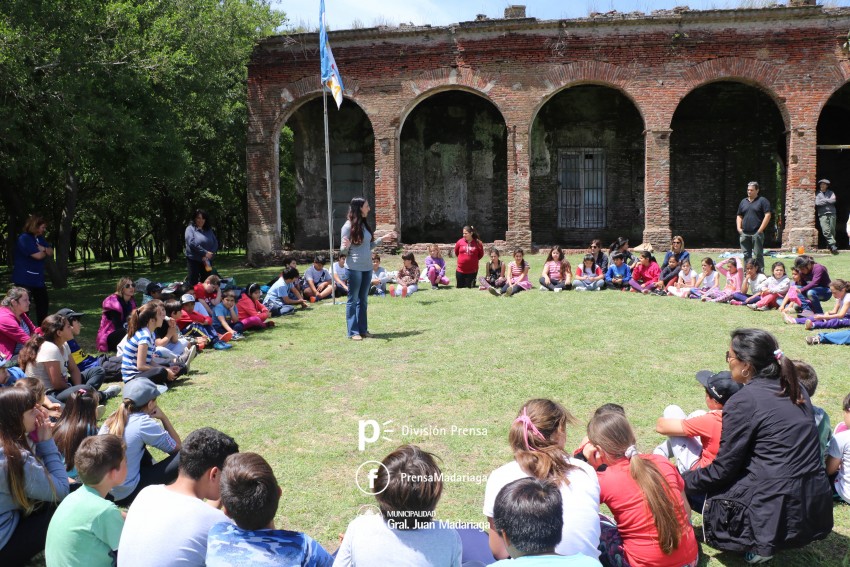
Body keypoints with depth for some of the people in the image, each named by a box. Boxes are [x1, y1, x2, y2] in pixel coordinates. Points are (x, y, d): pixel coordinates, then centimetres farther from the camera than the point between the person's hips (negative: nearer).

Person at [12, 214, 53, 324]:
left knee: (43, 303, 16)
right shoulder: (24, 238, -16)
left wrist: (43, 249, -14)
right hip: (24, 279, -9)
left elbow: (51, 252, 7)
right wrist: (45, 252, -1)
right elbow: (38, 255, -23)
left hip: (38, 278, 9)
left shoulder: (40, 239, 12)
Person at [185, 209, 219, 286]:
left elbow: (215, 243, 4)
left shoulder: (209, 230, 11)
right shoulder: (190, 229, -2)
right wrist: (205, 253, -19)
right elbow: (192, 243, -16)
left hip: (207, 261, 5)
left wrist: (210, 254, -13)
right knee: (193, 282, -4)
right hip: (194, 260, -4)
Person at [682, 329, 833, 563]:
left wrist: (682, 481, 7)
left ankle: (757, 543, 5)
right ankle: (767, 540, 13)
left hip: (778, 514, -7)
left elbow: (722, 469, -9)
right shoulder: (795, 390, 7)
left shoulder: (743, 401, -14)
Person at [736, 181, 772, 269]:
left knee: (758, 255, -5)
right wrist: (739, 228, 7)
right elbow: (739, 216, 22)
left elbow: (767, 215, -7)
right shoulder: (743, 201, 17)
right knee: (746, 255, 8)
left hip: (756, 234, -5)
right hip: (744, 234, 5)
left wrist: (760, 230, -11)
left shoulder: (762, 201, 0)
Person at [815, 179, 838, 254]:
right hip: (822, 214, -2)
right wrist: (828, 201, 0)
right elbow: (817, 203, -4)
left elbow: (833, 200, -2)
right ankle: (833, 245, -17)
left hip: (832, 214, 2)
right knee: (826, 230, -16)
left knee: (832, 230, -2)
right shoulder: (817, 194, 12)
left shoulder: (831, 193, 17)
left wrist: (823, 200, -1)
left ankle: (830, 245, 10)